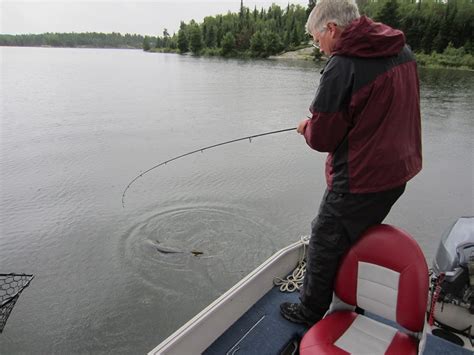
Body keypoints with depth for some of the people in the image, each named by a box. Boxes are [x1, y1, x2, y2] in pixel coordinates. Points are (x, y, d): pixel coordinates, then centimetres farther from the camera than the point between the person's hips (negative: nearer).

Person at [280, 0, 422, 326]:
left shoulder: (342, 66, -21)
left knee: (325, 245, 10)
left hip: (358, 182, -9)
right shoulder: (402, 50, 5)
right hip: (398, 172, 9)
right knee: (355, 241, 25)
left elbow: (322, 139, -18)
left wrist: (307, 126, 4)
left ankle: (310, 313, 29)